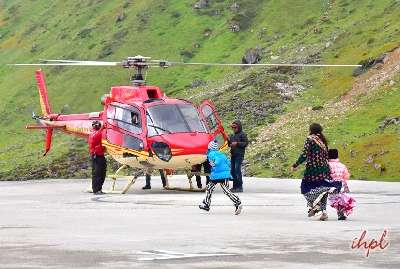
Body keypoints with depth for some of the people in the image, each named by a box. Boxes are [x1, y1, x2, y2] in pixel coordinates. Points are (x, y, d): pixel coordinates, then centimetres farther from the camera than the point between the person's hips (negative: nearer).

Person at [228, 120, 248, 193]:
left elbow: (246, 143, -10)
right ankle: (235, 186, 17)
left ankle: (240, 187, -11)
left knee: (237, 170, -13)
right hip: (233, 155, 8)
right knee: (232, 170, 8)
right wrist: (228, 141, 4)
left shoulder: (242, 134, -3)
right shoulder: (232, 135, 18)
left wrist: (237, 144, -16)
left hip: (239, 155, -8)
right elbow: (229, 145, 25)